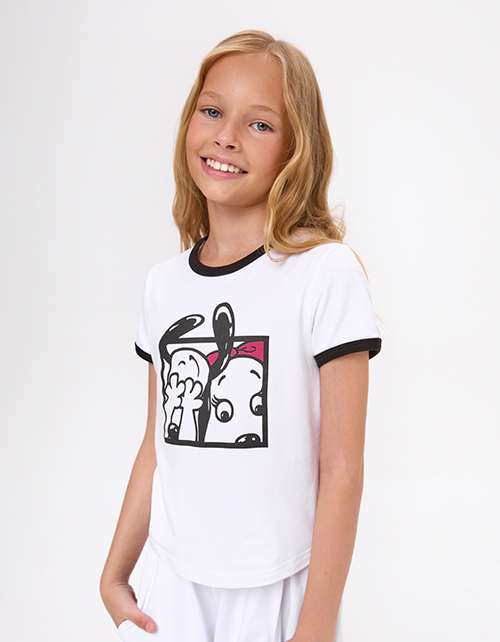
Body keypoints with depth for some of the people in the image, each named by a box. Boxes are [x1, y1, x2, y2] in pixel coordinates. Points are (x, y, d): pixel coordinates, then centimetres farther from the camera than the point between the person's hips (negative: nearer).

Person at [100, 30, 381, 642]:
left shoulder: (326, 273, -13)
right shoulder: (164, 284, 3)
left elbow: (342, 470, -13)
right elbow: (157, 449, 9)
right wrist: (115, 575, 12)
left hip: (275, 589, -4)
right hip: (171, 585, 4)